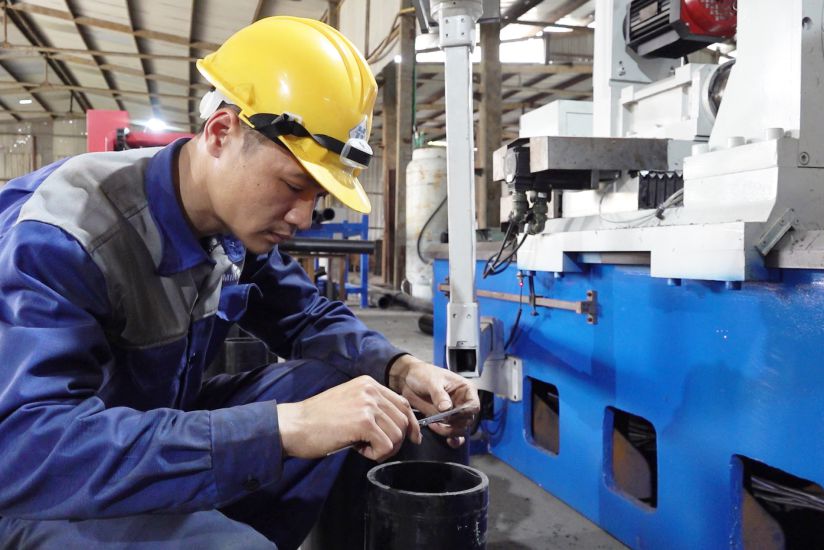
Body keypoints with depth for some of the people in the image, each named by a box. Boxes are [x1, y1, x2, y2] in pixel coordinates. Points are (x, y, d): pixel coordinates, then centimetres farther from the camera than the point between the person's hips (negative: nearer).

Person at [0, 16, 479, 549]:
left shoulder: (238, 219, -7)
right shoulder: (60, 236, -28)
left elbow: (309, 317, 5)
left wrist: (399, 368, -16)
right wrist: (285, 426, -45)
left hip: (158, 426, 7)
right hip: (47, 497, -6)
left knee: (337, 381, -6)